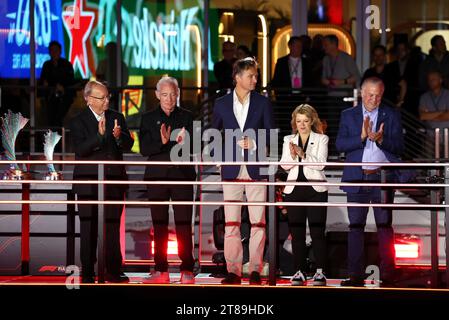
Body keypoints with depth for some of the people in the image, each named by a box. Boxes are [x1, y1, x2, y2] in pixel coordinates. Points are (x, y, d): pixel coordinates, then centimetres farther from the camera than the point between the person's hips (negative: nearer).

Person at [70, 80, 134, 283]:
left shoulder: (117, 118, 10)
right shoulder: (78, 121, -3)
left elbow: (128, 146, 3)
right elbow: (80, 149, -16)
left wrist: (119, 136, -19)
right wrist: (99, 135, -29)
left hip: (114, 181, 3)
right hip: (89, 182, -3)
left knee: (113, 227, 3)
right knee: (89, 228, 1)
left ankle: (113, 271, 9)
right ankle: (87, 272, 7)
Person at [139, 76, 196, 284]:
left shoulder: (187, 117, 8)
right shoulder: (148, 119, 9)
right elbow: (144, 149, -1)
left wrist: (183, 143, -20)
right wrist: (162, 142, -18)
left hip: (182, 176, -1)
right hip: (157, 176, 1)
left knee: (184, 225, -4)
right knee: (159, 226, 3)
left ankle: (187, 271, -1)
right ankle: (161, 271, 8)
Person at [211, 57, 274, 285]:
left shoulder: (262, 103, 5)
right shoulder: (222, 103, 7)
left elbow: (270, 134, 4)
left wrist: (254, 144, -12)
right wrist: (218, 155, 5)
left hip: (255, 169, -1)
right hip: (231, 170, 1)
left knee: (257, 221, -1)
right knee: (231, 222, 0)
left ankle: (255, 269, 4)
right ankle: (233, 270, 3)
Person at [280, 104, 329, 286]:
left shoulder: (321, 139, 4)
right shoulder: (289, 140, 12)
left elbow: (320, 163, -9)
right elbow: (284, 165, 2)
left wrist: (303, 154, -22)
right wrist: (292, 156, -18)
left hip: (315, 189, -3)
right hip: (294, 189, 3)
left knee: (317, 231, -4)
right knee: (296, 232, 3)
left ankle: (320, 272, -1)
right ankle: (299, 271, 7)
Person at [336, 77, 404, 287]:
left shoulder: (392, 116, 8)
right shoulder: (348, 116, 10)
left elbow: (399, 147, 0)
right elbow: (340, 144, -1)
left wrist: (381, 139, -18)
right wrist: (362, 137, -16)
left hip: (383, 178, -1)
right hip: (357, 178, 1)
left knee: (385, 227, -1)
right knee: (355, 227, 3)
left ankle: (387, 275, 2)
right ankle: (355, 275, 7)